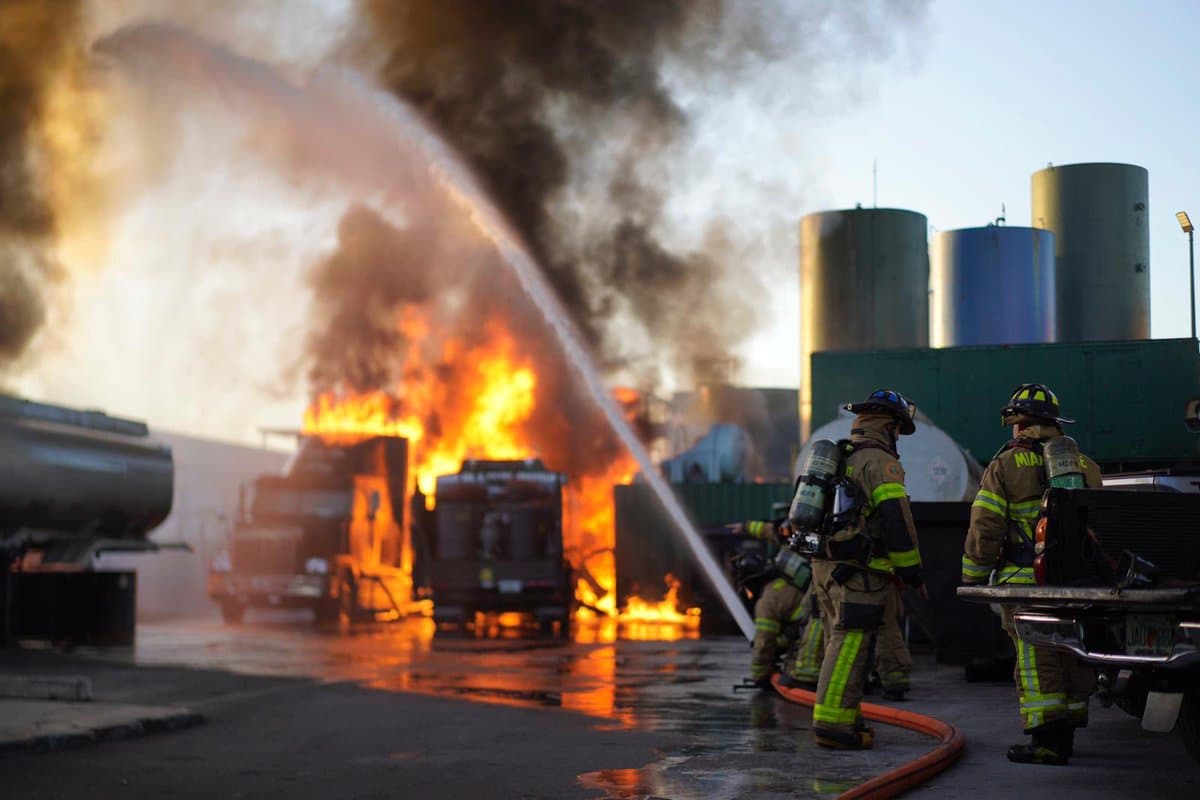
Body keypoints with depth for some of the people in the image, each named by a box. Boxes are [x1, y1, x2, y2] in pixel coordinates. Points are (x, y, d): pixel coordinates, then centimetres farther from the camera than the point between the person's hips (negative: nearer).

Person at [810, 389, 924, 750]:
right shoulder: (880, 462, -9)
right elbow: (896, 520, -15)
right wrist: (912, 570, -8)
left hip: (825, 565, 9)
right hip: (858, 571, -9)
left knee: (841, 646, 15)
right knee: (849, 648, -10)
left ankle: (844, 718, 20)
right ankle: (833, 723, -13)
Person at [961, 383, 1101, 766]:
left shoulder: (1005, 466, -4)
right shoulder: (1085, 466, 11)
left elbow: (984, 530, -6)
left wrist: (972, 577, 3)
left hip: (1025, 580, -5)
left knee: (1036, 663, -3)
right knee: (1071, 658, 12)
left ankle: (1046, 741, -5)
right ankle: (1065, 736, 21)